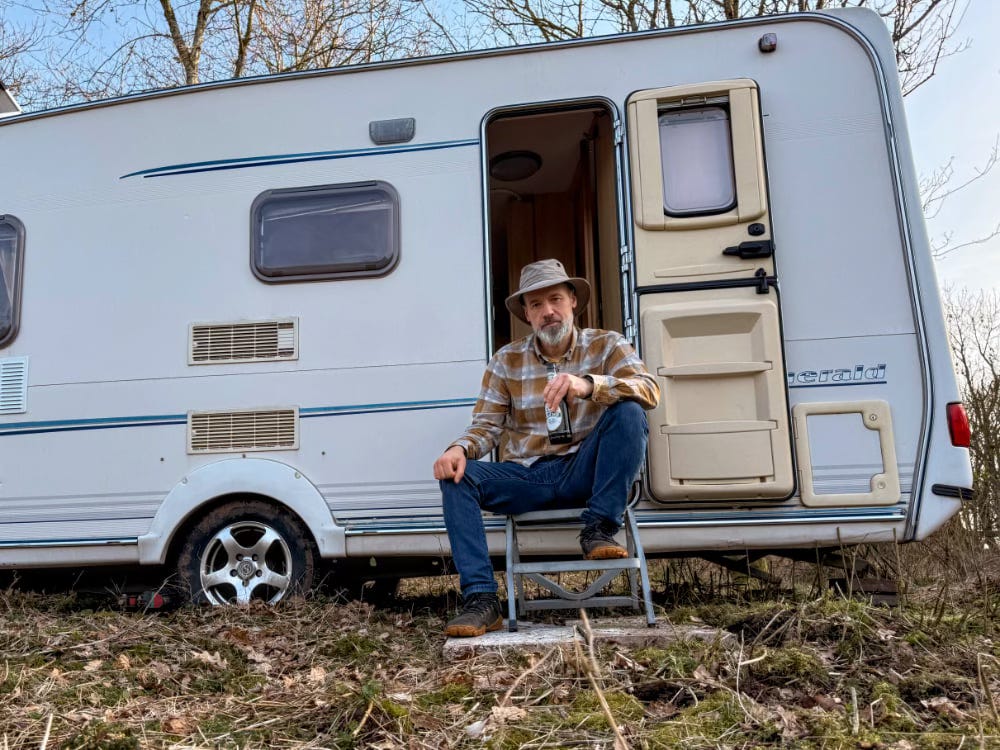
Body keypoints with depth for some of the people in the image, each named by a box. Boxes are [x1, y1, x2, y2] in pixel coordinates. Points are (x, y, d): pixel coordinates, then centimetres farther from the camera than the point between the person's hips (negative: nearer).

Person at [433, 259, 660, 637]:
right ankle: (481, 600, -23)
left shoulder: (605, 345, 2)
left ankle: (599, 529, -17)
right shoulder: (506, 361, 8)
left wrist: (588, 385, -35)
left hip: (584, 472, -1)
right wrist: (460, 449, -22)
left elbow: (649, 389, -16)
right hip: (527, 477, 2)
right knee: (456, 476, -22)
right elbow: (487, 425, 3)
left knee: (628, 411, -25)